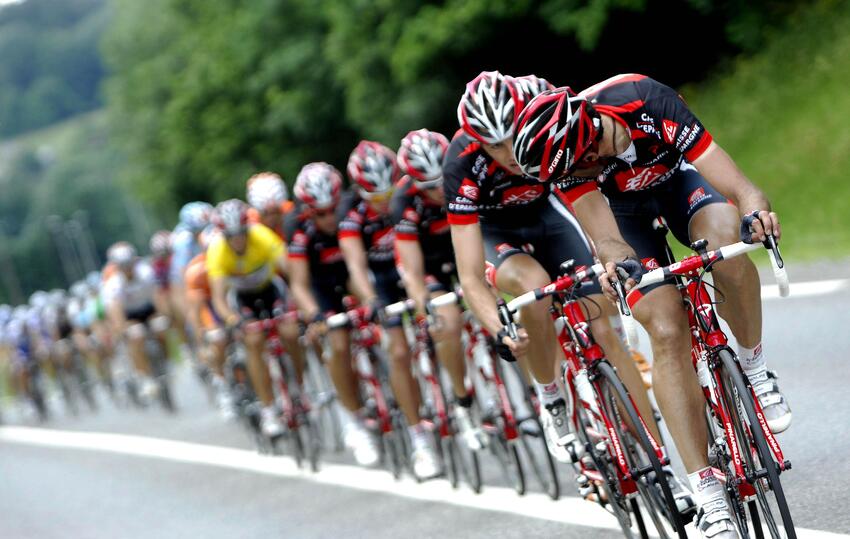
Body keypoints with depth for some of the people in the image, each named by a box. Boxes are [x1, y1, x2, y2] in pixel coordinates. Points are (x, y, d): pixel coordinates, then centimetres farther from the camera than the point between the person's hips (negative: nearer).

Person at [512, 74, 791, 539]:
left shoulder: (650, 104, -39)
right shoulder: (566, 154, -33)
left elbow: (736, 185, -40)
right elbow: (607, 239, -37)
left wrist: (755, 211, -61)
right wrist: (617, 265, -59)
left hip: (677, 177, 0)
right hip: (622, 206, 1)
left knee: (727, 252, -36)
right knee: (667, 332, -18)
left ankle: (754, 368, -7)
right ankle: (710, 501, -16)